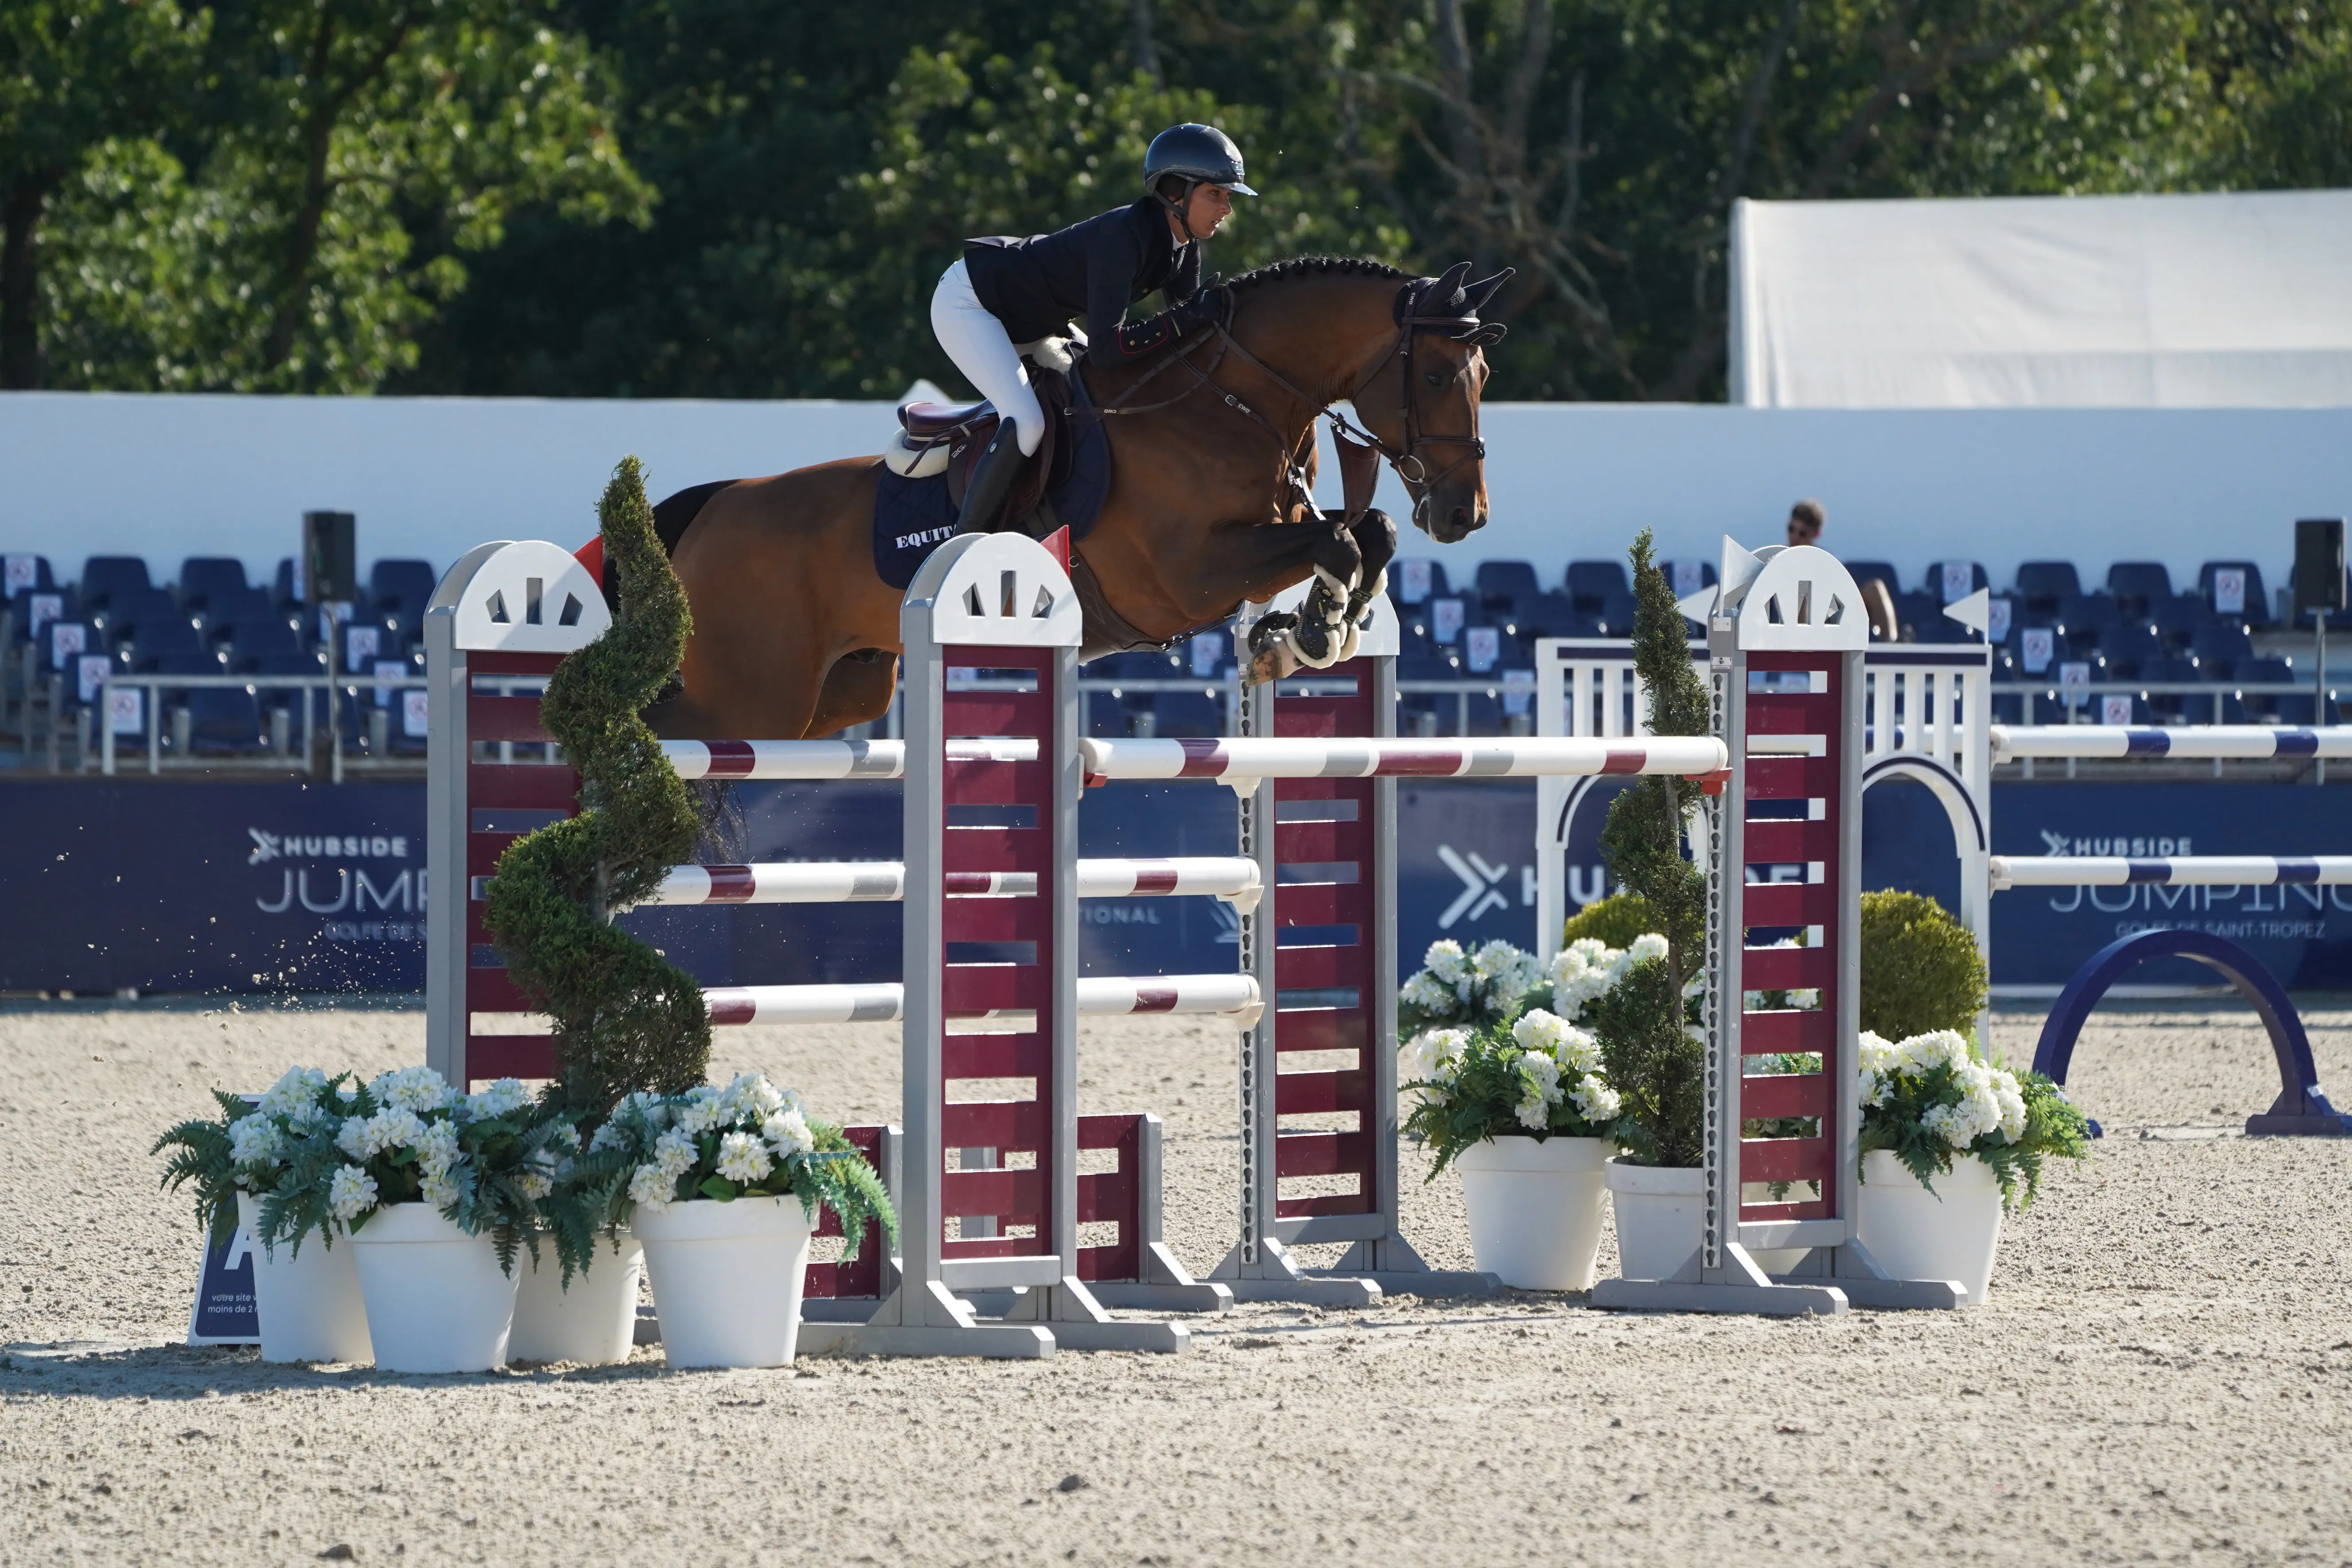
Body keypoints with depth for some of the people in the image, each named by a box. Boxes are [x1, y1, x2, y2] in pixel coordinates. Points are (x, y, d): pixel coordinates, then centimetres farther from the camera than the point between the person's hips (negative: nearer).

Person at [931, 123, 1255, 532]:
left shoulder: (1183, 245, -6)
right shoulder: (1124, 236, -33)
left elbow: (1188, 334, 5)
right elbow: (1105, 349, -37)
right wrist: (1189, 316, -36)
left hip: (1032, 322, 10)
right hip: (967, 305, -10)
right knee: (1026, 423, -26)